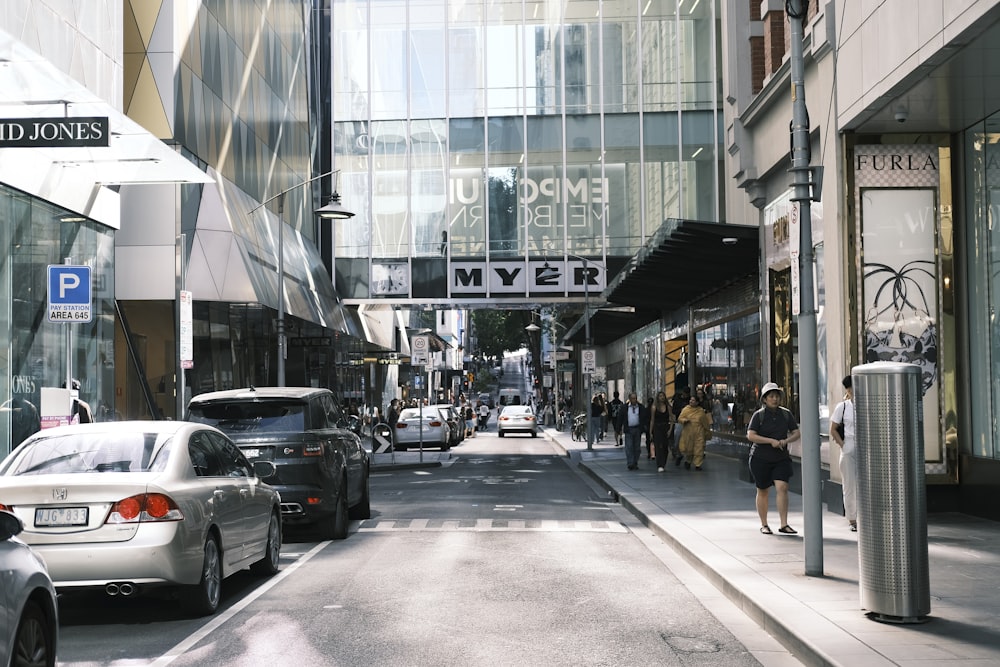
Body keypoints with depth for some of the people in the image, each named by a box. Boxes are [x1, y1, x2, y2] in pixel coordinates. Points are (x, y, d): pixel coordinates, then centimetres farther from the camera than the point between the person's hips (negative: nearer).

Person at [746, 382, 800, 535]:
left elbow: (797, 433, 7)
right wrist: (771, 441, -19)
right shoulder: (758, 415, -4)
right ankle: (764, 525, 21)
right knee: (763, 491, 8)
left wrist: (786, 441, -13)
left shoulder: (786, 414, 6)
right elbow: (751, 435, -12)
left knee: (782, 487, -14)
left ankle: (784, 525, -11)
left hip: (781, 459, 2)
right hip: (761, 458, -2)